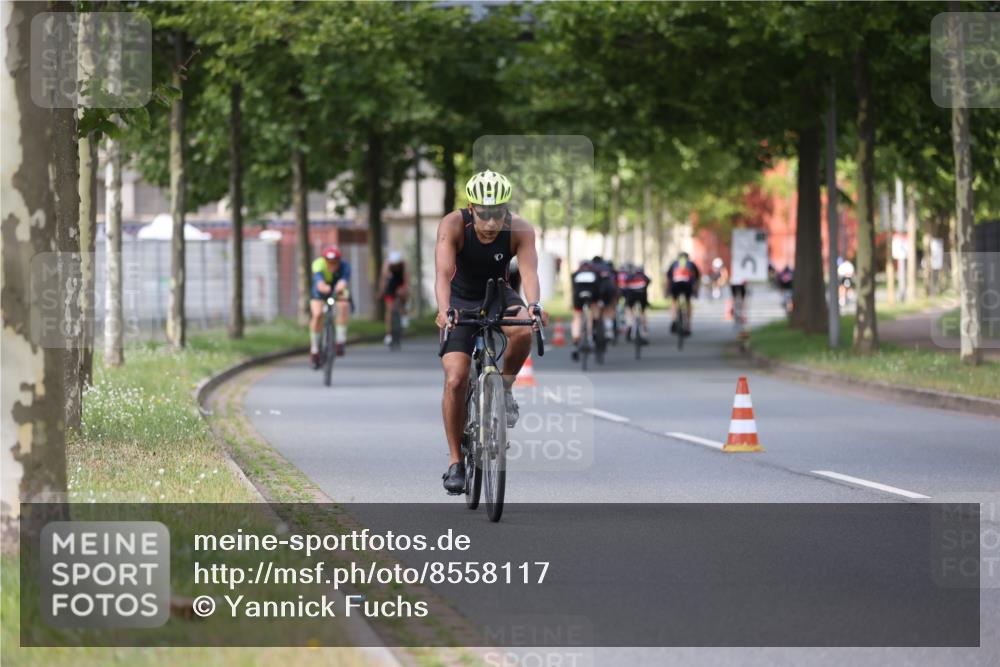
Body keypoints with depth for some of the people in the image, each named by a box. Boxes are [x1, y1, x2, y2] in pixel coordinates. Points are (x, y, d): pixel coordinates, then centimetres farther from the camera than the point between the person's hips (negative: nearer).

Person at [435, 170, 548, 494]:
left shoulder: (520, 230, -24)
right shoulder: (453, 225, -27)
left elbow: (529, 270, -36)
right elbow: (443, 272, -38)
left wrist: (534, 305, -57)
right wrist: (444, 310, -56)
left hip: (499, 297, 1)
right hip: (461, 301, -1)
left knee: (523, 331, -34)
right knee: (455, 380, -14)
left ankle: (505, 388, -5)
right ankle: (455, 461, 0)